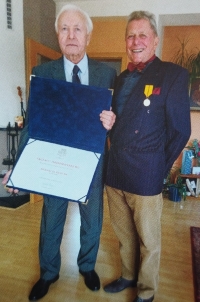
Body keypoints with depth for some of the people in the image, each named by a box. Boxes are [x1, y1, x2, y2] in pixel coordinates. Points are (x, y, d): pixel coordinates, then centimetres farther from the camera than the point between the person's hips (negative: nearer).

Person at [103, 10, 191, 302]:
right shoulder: (122, 78, 13)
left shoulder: (174, 75, -7)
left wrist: (159, 168, -4)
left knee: (148, 240, 14)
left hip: (145, 177, -6)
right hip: (114, 172, 6)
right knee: (124, 234, 22)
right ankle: (128, 276, 46)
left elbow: (180, 130, -8)